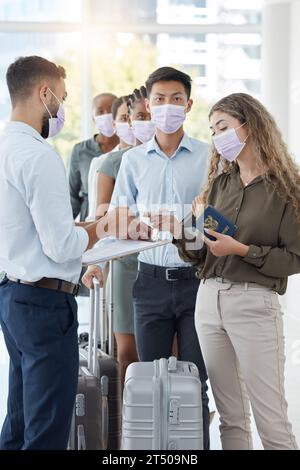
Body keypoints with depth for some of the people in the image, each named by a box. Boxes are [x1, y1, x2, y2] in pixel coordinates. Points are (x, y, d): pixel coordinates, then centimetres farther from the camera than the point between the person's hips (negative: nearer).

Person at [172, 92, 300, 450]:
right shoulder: (220, 182, 13)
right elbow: (202, 256, 13)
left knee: (271, 420, -4)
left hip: (254, 303, -5)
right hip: (209, 299, 6)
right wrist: (185, 235, -6)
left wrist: (243, 250, -17)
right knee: (231, 417, 9)